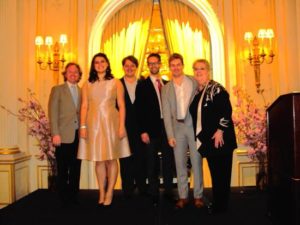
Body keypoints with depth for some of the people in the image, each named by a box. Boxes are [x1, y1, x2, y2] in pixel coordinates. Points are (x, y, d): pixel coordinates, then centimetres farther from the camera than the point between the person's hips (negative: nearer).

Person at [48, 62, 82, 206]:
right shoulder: (57, 90, 5)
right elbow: (53, 113, -3)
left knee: (76, 169, 8)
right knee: (63, 170, 4)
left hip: (79, 136, 3)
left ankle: (73, 196, 19)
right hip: (64, 136, -3)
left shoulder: (82, 91, 14)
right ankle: (63, 198, 16)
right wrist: (55, 134, -11)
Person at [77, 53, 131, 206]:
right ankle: (101, 193, 18)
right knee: (99, 160, 7)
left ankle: (109, 193, 14)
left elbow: (121, 106, 0)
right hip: (94, 124, 2)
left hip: (111, 123, -1)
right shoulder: (87, 85, 8)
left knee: (111, 159, 3)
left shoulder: (116, 83, 4)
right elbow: (84, 107, 4)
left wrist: (121, 126, -8)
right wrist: (83, 126, -5)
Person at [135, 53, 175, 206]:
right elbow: (139, 110, -4)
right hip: (151, 129, -3)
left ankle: (168, 192, 24)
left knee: (168, 161, 10)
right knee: (152, 164, 5)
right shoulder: (142, 85, 1)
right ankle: (153, 194, 18)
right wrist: (143, 131, -11)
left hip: (167, 127, 4)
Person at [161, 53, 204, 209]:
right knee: (180, 163, 6)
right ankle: (183, 196, 18)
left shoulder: (194, 82, 3)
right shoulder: (166, 88, 7)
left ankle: (198, 196, 16)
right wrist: (170, 135, -3)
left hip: (194, 125, -2)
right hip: (177, 127, 2)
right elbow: (166, 113, 3)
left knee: (196, 161, 3)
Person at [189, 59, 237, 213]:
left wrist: (220, 131, -19)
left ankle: (222, 206, 14)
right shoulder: (196, 91, 12)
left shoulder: (216, 88, -8)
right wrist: (197, 135, 13)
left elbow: (227, 110, -16)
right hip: (206, 139, 7)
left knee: (221, 173, 1)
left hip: (219, 137, -6)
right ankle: (216, 203, 24)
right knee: (214, 172, 13)